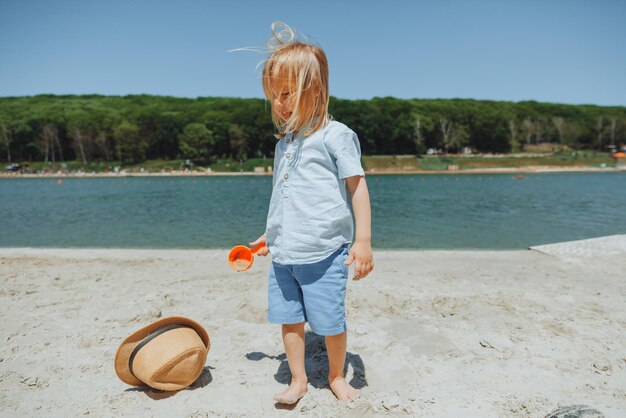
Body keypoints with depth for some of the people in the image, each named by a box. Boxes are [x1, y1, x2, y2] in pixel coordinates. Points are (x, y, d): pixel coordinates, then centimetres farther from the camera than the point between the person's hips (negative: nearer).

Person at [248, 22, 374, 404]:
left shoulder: (335, 135, -6)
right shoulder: (284, 142, 14)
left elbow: (357, 186, -7)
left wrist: (362, 240, -11)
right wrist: (270, 235, 26)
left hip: (323, 252, -6)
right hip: (284, 253, 6)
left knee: (331, 322, 6)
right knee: (289, 319, 11)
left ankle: (336, 376, 32)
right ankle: (298, 380, 31)